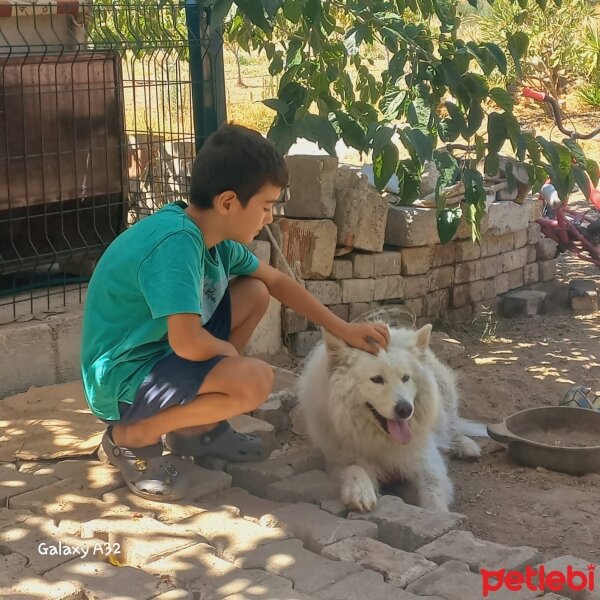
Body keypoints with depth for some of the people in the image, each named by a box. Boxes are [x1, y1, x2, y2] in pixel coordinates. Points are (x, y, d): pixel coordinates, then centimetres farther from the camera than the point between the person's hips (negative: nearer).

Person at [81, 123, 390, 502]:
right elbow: (189, 343, -33)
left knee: (256, 293, 10)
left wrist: (344, 330, 11)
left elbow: (276, 281, 15)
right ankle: (131, 437, -5)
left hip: (160, 353, 10)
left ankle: (197, 427, 15)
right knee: (255, 380, -26)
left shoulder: (212, 234, 1)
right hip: (121, 383, -9)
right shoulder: (176, 242, -28)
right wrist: (228, 350, -10)